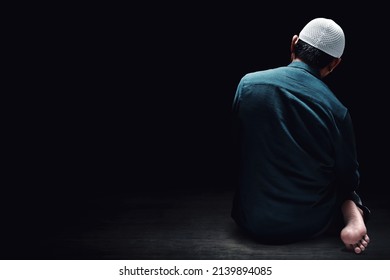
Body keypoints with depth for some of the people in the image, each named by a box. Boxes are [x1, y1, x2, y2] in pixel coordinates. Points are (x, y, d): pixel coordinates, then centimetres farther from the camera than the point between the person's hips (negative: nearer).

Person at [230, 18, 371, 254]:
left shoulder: (247, 83, -9)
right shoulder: (337, 109, -13)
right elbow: (349, 180, 0)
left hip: (254, 222, 1)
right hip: (310, 225, 0)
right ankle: (353, 213, 0)